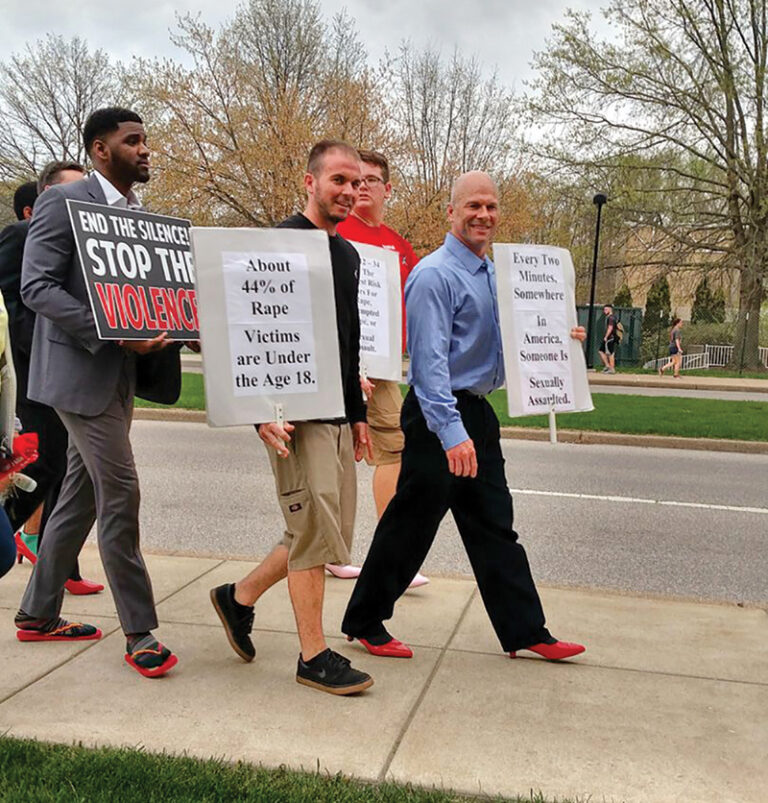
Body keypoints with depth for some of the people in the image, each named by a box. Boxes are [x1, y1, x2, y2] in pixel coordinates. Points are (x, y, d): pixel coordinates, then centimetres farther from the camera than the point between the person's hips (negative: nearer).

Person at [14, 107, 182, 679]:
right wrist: (112, 332, -25)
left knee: (81, 497, 14)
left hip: (120, 374, 8)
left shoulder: (139, 214, 16)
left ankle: (38, 615, 28)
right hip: (81, 371, -8)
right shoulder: (65, 201, -8)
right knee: (120, 493, -8)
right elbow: (37, 286, -16)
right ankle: (140, 632, 3)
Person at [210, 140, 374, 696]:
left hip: (337, 415, 9)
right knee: (315, 532, -3)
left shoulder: (348, 253, 17)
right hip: (297, 416, -9)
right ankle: (314, 656, 12)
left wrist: (358, 413, 20)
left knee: (332, 534, 12)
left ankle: (239, 597, 30)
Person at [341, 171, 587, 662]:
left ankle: (524, 631, 22)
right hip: (439, 416, -9)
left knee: (495, 527, 13)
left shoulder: (491, 274, 15)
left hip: (478, 415, 9)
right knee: (410, 524, 2)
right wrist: (451, 432, -31)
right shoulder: (435, 275, -15)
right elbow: (430, 359, -24)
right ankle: (364, 622, 19)